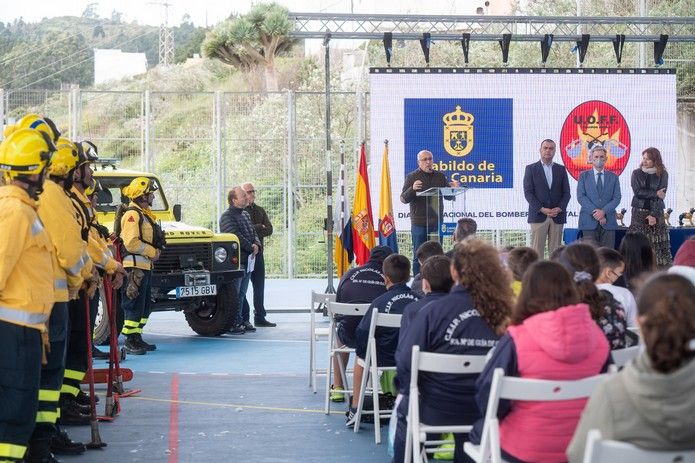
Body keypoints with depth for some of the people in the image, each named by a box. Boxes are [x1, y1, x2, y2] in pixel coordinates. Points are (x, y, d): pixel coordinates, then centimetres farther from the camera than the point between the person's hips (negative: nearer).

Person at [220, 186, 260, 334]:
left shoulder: (245, 214, 17)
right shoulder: (227, 216, -11)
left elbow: (253, 232, 18)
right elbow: (236, 236, -19)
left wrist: (256, 245, -3)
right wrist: (251, 248, -14)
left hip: (248, 259, 8)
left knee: (242, 293, 13)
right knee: (235, 294, -7)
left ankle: (244, 321, 18)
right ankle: (234, 323, -5)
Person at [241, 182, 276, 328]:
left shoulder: (260, 210, 16)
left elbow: (269, 230, 4)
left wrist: (253, 230, -11)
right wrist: (260, 227, -8)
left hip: (258, 252, 6)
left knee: (259, 287, 8)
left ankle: (259, 317, 13)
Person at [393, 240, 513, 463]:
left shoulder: (435, 311, -18)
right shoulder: (502, 312, -12)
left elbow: (405, 361, -17)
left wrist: (407, 389, 3)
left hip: (436, 411, -2)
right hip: (484, 413, 3)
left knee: (405, 411, 29)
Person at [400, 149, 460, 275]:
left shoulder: (440, 176, 10)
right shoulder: (412, 177, -1)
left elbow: (448, 196, 13)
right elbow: (403, 199, -8)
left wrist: (454, 189, -10)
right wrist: (412, 189, -28)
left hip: (437, 222, 4)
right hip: (419, 223, -4)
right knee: (419, 256, 0)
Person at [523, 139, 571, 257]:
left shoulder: (561, 169, 13)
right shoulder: (531, 169, 5)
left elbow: (566, 192, 9)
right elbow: (528, 193, -2)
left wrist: (559, 208, -8)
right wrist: (542, 209, -12)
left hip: (557, 216, 2)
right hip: (538, 215, -2)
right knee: (537, 251, -6)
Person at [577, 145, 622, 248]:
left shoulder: (613, 177, 13)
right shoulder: (584, 176, 9)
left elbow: (617, 198, 4)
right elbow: (581, 197, -1)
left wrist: (603, 211, -12)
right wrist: (595, 212, -12)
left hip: (608, 222, 1)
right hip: (589, 221, -1)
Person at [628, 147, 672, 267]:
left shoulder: (662, 174, 3)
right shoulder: (636, 173, 5)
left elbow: (661, 196, -5)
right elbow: (637, 192, -7)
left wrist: (654, 214, -13)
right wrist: (655, 193, -10)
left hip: (656, 212, 0)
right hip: (639, 212, 1)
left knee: (659, 244, -4)